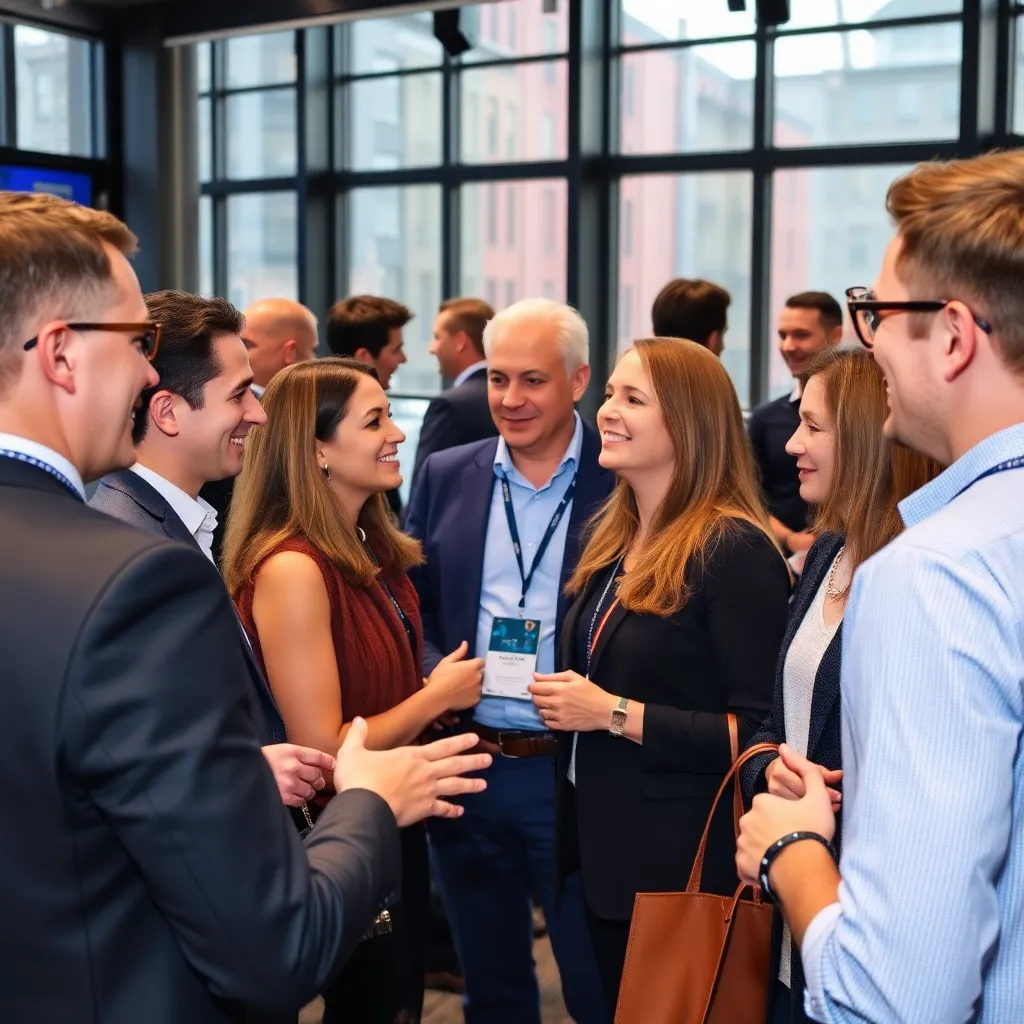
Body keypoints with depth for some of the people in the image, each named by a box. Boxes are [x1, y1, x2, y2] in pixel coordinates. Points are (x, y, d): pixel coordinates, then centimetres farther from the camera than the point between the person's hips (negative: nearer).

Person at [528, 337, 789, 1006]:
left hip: (682, 870, -8)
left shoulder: (734, 550, -19)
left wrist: (616, 713, -23)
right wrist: (566, 704, 2)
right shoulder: (617, 539, 7)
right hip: (602, 852, 8)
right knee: (611, 1005, 22)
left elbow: (762, 733, -23)